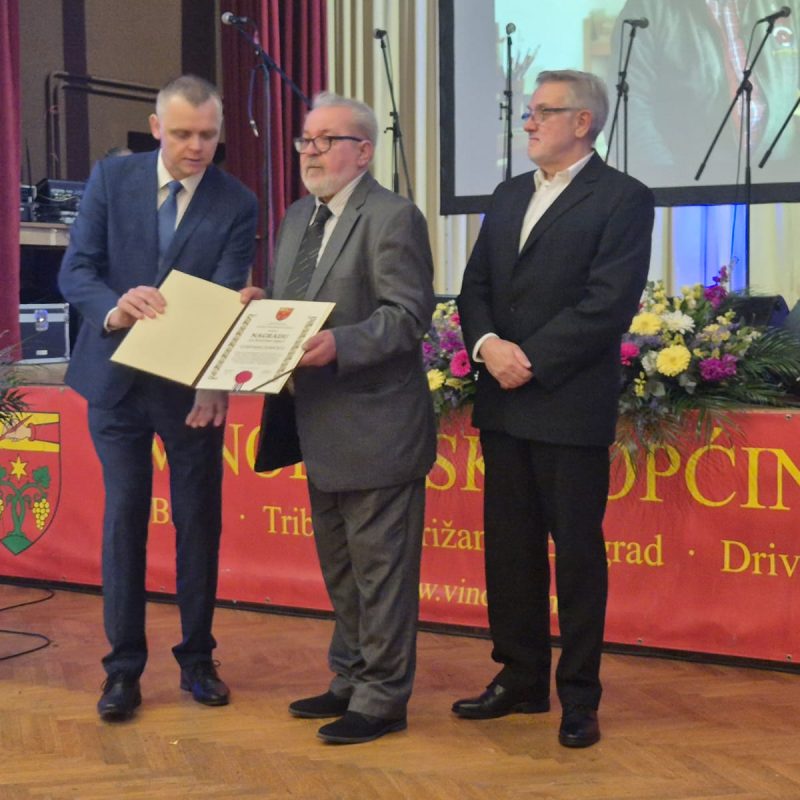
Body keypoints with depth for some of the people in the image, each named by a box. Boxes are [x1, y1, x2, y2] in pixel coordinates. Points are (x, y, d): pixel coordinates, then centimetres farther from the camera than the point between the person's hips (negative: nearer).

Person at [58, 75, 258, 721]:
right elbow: (75, 271, -7)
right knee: (124, 518, 4)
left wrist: (214, 384, -31)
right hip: (117, 378, 1)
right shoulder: (111, 179, -2)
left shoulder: (237, 204, -6)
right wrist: (116, 309, -29)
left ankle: (197, 660, 22)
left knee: (199, 521, 7)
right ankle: (124, 667, 13)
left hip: (191, 387, 0)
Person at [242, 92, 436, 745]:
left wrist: (339, 344, -31)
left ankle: (383, 698, 12)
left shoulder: (392, 218, -12)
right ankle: (351, 679, 34)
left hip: (374, 427, -9)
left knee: (379, 567, 1)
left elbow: (408, 314, -19)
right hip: (320, 425, 9)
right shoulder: (299, 217, 15)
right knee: (339, 565, 20)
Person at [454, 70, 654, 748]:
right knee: (509, 546, 11)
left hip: (571, 406, -6)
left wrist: (530, 361, -15)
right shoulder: (509, 196, 17)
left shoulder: (623, 200, -5)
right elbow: (475, 286, 12)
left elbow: (607, 304, -15)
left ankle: (580, 696, 12)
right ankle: (520, 678, 23)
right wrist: (488, 345, -8)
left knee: (577, 551, 2)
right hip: (504, 405, 7)